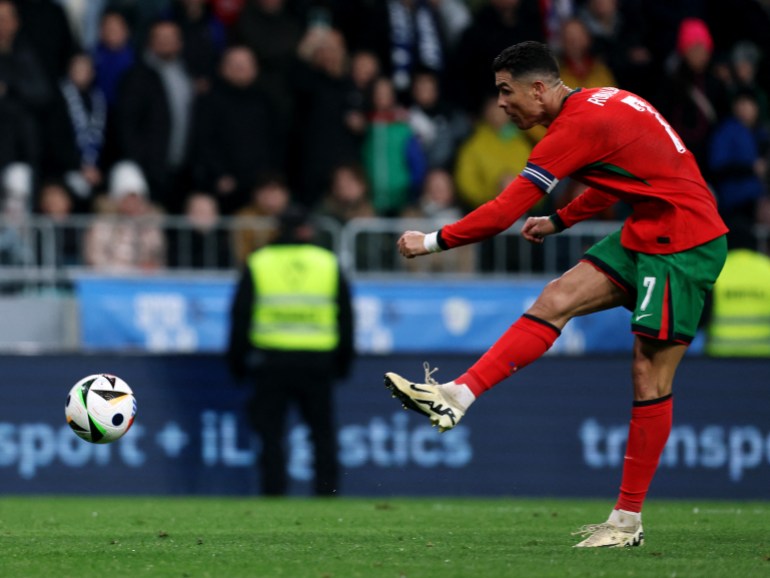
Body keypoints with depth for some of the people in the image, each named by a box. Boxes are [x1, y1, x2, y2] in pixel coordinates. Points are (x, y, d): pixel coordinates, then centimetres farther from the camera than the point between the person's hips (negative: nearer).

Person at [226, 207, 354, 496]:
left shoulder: (257, 264, 4)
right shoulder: (329, 264, 7)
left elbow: (240, 317, 3)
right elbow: (346, 317, 9)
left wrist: (237, 361, 9)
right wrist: (343, 361, 17)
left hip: (271, 361, -1)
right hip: (318, 362, 1)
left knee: (270, 434, 2)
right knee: (323, 433, 8)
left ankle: (274, 495, -4)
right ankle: (327, 491, 4)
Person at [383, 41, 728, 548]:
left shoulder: (577, 126, -18)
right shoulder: (598, 103, 10)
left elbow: (507, 211, -18)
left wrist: (433, 241, -10)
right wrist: (560, 222, 31)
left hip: (683, 246, -10)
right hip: (643, 235, 10)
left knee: (650, 373, -7)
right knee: (556, 301, -3)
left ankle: (629, 520, -3)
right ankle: (458, 397, -12)